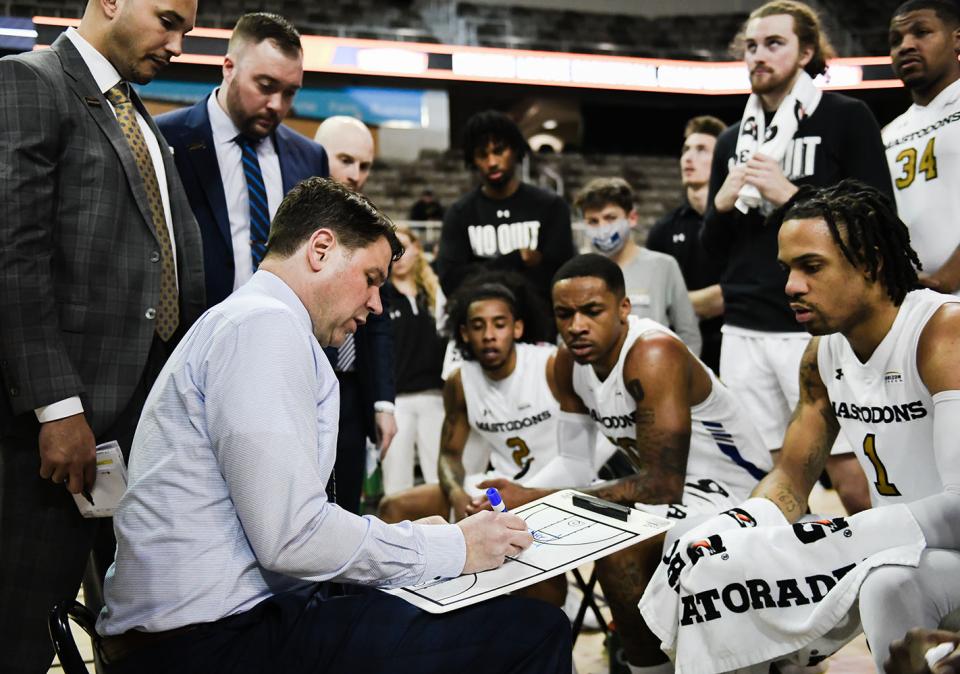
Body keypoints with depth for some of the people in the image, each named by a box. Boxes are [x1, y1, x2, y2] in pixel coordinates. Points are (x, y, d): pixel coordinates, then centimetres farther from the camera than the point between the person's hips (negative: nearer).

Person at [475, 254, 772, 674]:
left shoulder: (654, 356, -28)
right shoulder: (569, 362, -4)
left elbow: (662, 484, -30)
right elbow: (574, 461, 6)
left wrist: (538, 499, -28)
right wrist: (513, 500, -14)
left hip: (730, 490, -8)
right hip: (663, 480, 8)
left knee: (617, 549, -31)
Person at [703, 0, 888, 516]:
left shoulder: (846, 119, 2)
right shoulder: (732, 140, 16)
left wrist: (791, 196, -14)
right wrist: (721, 204, -2)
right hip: (743, 332, 5)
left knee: (851, 482, -6)